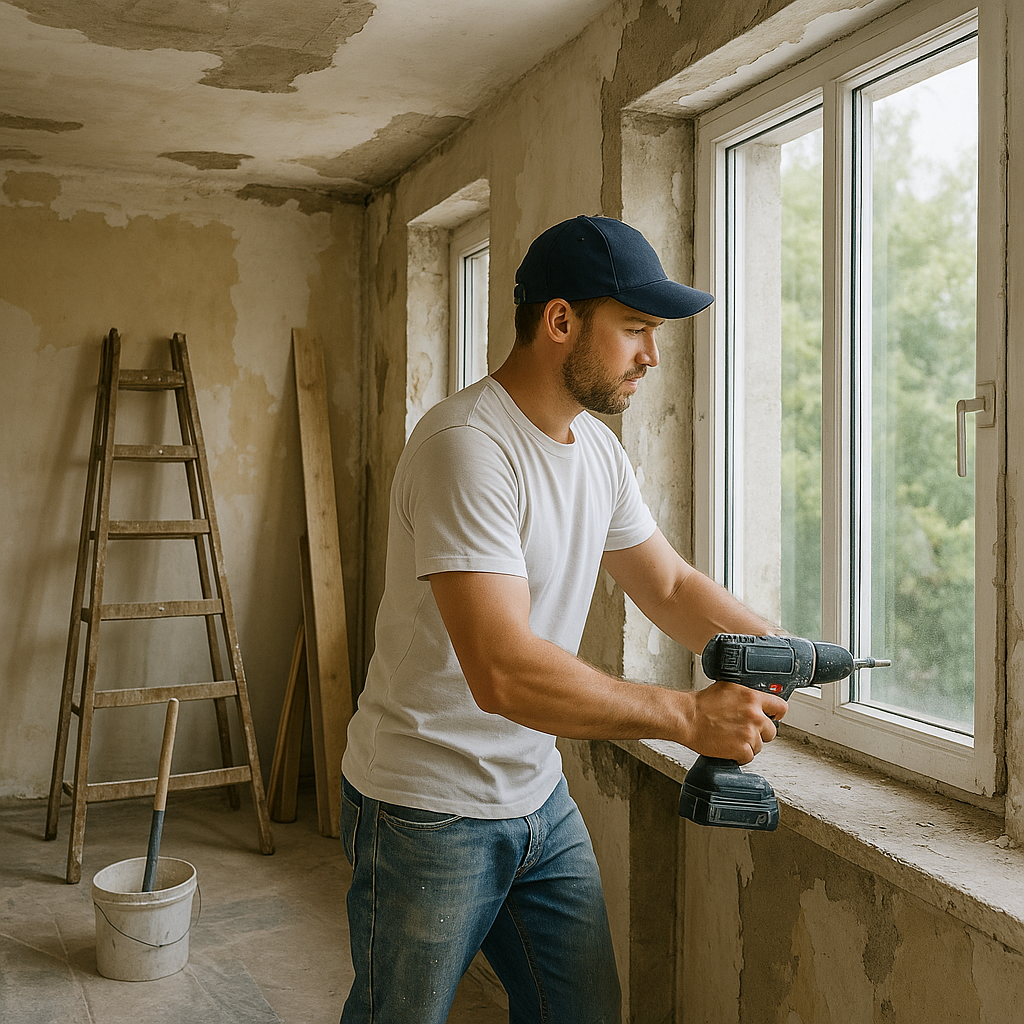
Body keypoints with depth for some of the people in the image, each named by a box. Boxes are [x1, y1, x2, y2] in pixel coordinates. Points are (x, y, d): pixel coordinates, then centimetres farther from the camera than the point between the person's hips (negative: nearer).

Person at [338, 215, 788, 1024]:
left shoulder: (599, 449, 4)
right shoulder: (467, 445, -25)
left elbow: (671, 587, 14)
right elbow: (504, 673, -33)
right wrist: (688, 716, -26)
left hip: (540, 798, 8)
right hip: (429, 814, -8)